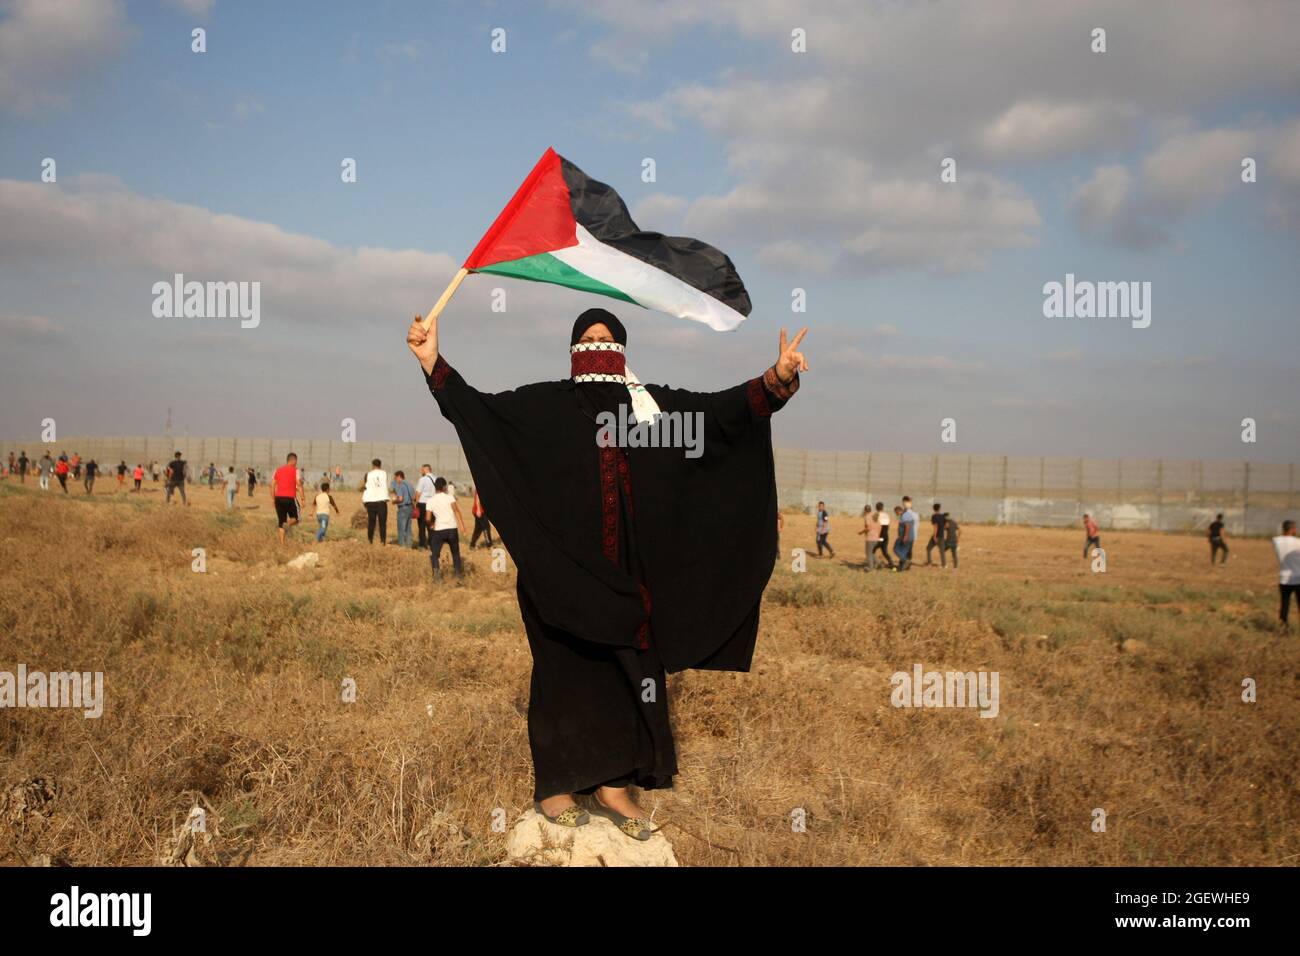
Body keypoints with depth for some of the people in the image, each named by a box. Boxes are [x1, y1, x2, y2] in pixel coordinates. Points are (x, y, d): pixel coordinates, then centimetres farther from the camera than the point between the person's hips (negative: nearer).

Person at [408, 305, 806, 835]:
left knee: (628, 669, 5)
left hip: (630, 572, 3)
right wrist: (433, 363, -16)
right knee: (566, 670, 3)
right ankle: (553, 784, 15)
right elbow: (478, 407, -4)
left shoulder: (653, 403, 7)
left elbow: (724, 408, -2)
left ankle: (611, 782, 16)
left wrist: (778, 378, -18)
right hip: (564, 568, -3)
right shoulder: (545, 403, 3)